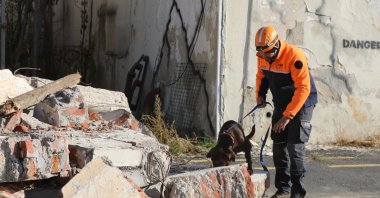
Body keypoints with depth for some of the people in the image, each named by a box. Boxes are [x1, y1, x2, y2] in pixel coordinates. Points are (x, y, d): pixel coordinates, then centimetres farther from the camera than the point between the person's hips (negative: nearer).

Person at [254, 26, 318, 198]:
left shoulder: (294, 56, -28)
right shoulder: (262, 56, -5)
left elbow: (303, 89, -29)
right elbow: (261, 76, 16)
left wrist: (287, 116, -30)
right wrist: (260, 95, -2)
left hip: (301, 104, -7)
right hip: (281, 105, 7)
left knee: (295, 147, -12)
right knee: (279, 146, 6)